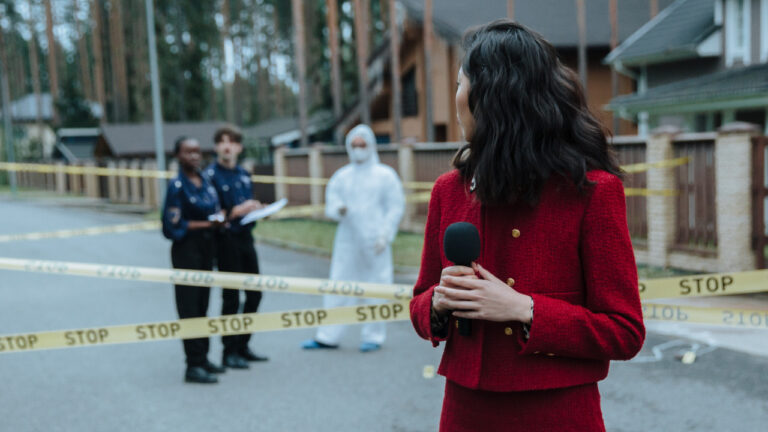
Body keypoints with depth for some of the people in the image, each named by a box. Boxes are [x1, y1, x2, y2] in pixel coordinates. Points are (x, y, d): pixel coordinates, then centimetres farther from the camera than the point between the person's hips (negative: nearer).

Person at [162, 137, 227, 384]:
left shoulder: (205, 180, 9)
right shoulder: (177, 186, -13)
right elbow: (172, 225, -16)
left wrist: (219, 217, -3)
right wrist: (206, 224, -17)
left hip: (206, 247, 7)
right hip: (186, 250, -7)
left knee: (202, 304, 14)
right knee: (189, 306, -3)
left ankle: (202, 358, 24)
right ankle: (193, 366, 0)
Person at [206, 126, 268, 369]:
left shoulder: (244, 174, 14)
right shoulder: (210, 175, -8)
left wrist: (256, 208, 3)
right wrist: (234, 212, -21)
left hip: (246, 237, 7)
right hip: (226, 239, -7)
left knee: (254, 294, 11)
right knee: (231, 297, -3)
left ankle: (242, 346, 23)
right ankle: (229, 352, 7)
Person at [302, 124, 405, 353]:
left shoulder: (385, 175, 3)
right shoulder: (341, 176, 12)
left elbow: (396, 207, 1)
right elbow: (331, 203, 12)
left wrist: (384, 235, -8)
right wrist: (338, 209, -12)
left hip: (374, 242, -3)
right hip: (347, 241, 3)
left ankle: (373, 336, 14)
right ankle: (327, 337, 10)